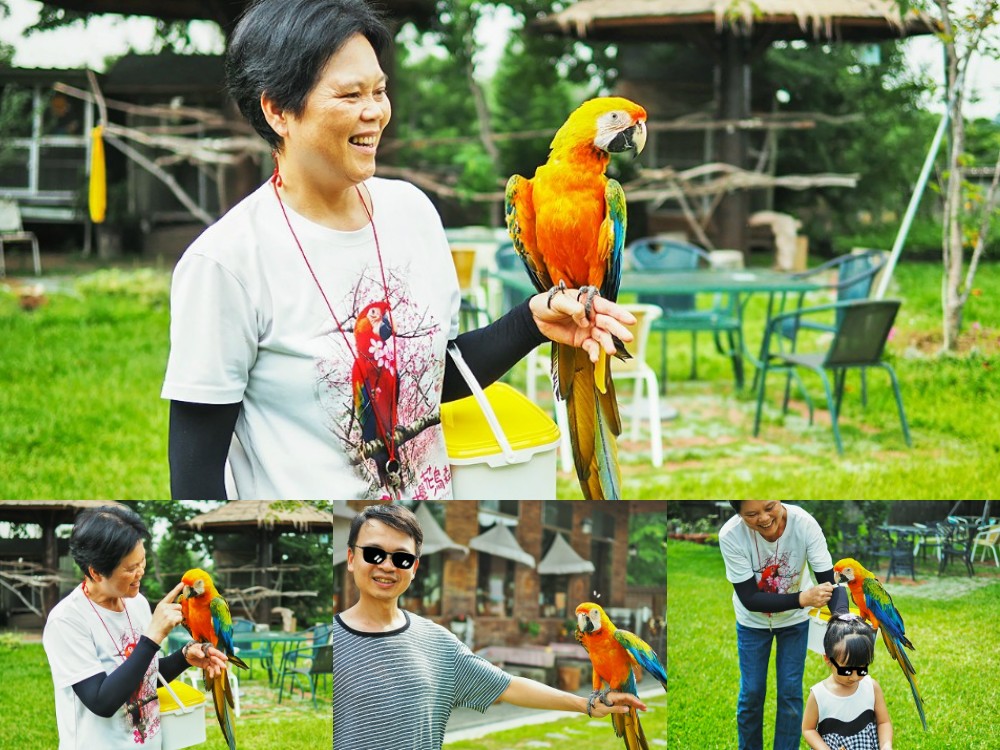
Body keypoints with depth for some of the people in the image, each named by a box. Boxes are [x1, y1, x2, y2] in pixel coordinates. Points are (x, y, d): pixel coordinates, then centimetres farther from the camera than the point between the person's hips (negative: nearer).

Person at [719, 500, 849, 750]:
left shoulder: (804, 524, -33)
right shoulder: (730, 535, -34)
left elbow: (830, 582, -30)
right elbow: (749, 598, -29)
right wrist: (803, 598, -42)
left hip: (795, 619, 0)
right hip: (753, 621, 0)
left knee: (790, 692, 3)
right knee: (751, 693, 6)